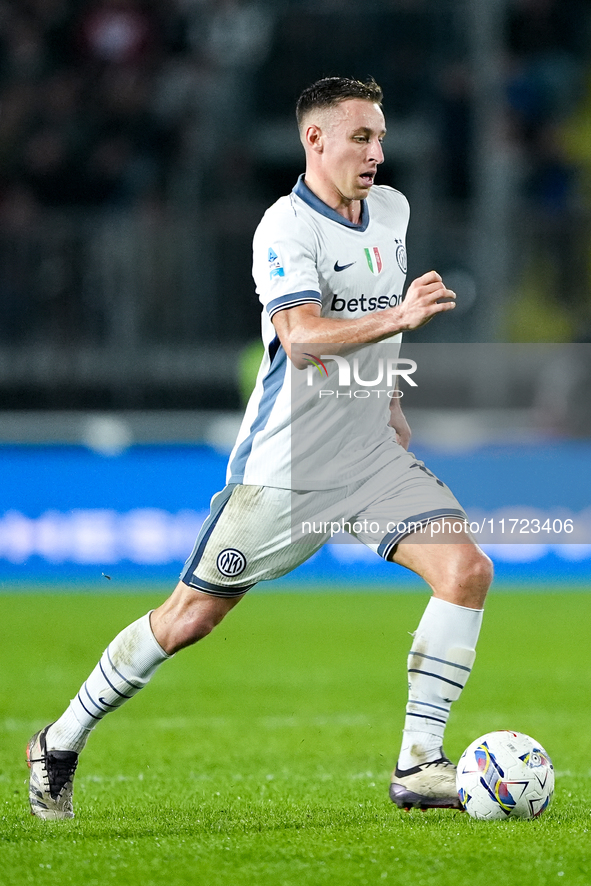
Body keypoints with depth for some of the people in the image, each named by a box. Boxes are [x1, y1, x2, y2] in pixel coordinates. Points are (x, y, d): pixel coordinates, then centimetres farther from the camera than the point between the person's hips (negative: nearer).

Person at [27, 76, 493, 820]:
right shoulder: (286, 228, -16)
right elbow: (304, 335, -32)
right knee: (188, 619, 0)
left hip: (371, 453, 6)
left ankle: (418, 766, -9)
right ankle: (60, 744, 20)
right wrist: (397, 317, -43)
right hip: (283, 465, -6)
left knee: (466, 569, -15)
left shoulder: (391, 211, 7)